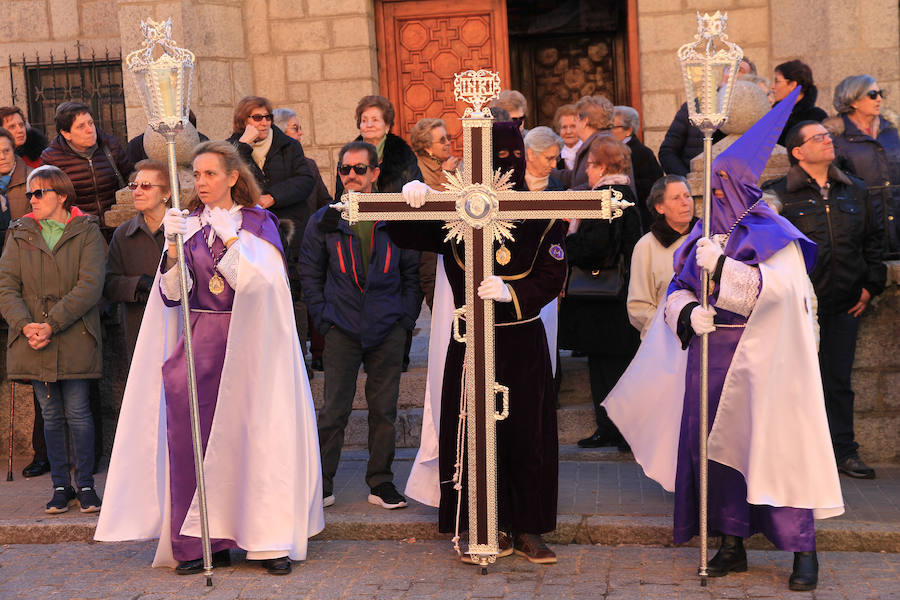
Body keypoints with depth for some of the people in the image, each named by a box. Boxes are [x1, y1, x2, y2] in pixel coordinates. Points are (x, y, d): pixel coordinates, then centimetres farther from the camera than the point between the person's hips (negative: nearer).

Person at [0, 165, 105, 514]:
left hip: (74, 339, -3)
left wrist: (51, 323, -18)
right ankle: (60, 486, 17)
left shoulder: (86, 232, 0)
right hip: (32, 341, 3)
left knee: (77, 412, -1)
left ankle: (85, 484, 11)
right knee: (50, 414, 8)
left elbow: (90, 286, -11)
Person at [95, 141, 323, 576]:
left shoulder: (258, 222, 3)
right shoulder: (188, 224, 10)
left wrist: (229, 239, -17)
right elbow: (173, 293, 0)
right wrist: (173, 245, -14)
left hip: (249, 345, -2)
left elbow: (257, 283, -10)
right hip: (201, 343, 3)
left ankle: (268, 540, 2)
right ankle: (204, 541, 3)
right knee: (199, 439, -3)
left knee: (253, 436, -5)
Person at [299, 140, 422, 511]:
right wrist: (322, 318, 0)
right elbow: (310, 274, 9)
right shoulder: (324, 221, 4)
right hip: (342, 328, 0)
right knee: (334, 410, 0)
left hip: (388, 329, 1)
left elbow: (413, 272, 9)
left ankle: (381, 483, 17)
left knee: (384, 408, 6)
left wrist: (406, 318, 2)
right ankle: (321, 483, 11)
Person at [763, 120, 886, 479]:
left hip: (845, 305, 4)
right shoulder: (777, 194, -4)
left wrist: (870, 285, 10)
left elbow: (872, 240, 19)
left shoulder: (854, 191, 12)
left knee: (839, 381, 9)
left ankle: (844, 452, 18)